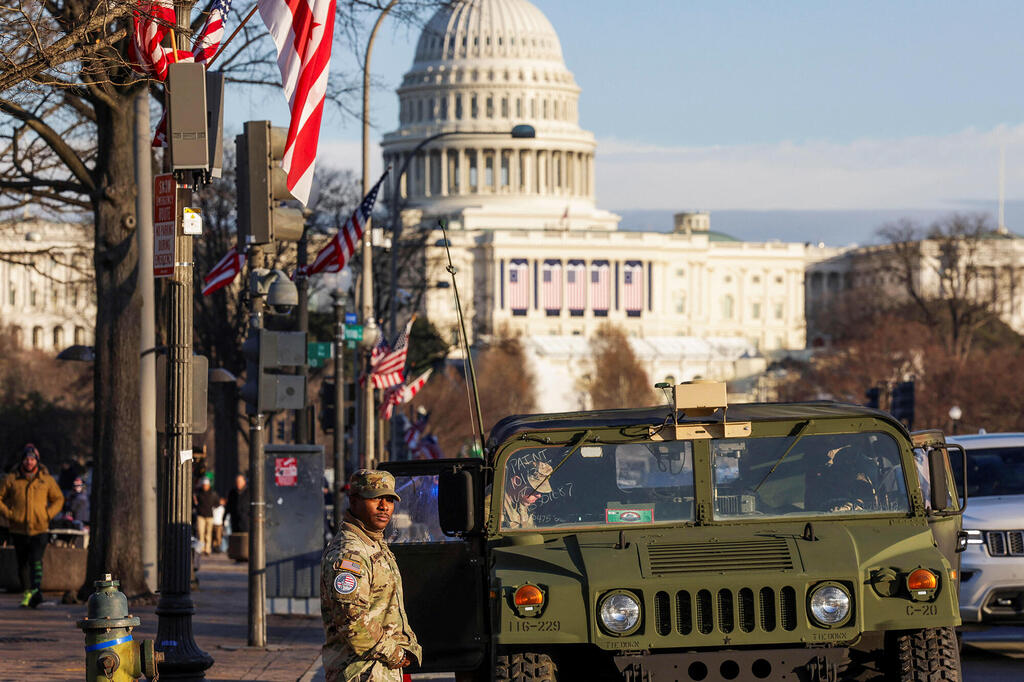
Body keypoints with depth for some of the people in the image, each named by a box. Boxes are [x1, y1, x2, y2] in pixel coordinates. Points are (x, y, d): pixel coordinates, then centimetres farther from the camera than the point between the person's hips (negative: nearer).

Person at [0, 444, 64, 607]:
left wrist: (48, 514, 0)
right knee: (22, 563, 9)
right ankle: (27, 592, 20)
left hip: (40, 528, -2)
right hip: (19, 529, 2)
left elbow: (58, 499, 15)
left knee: (36, 560, -18)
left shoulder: (46, 479, 5)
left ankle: (36, 590, -26)